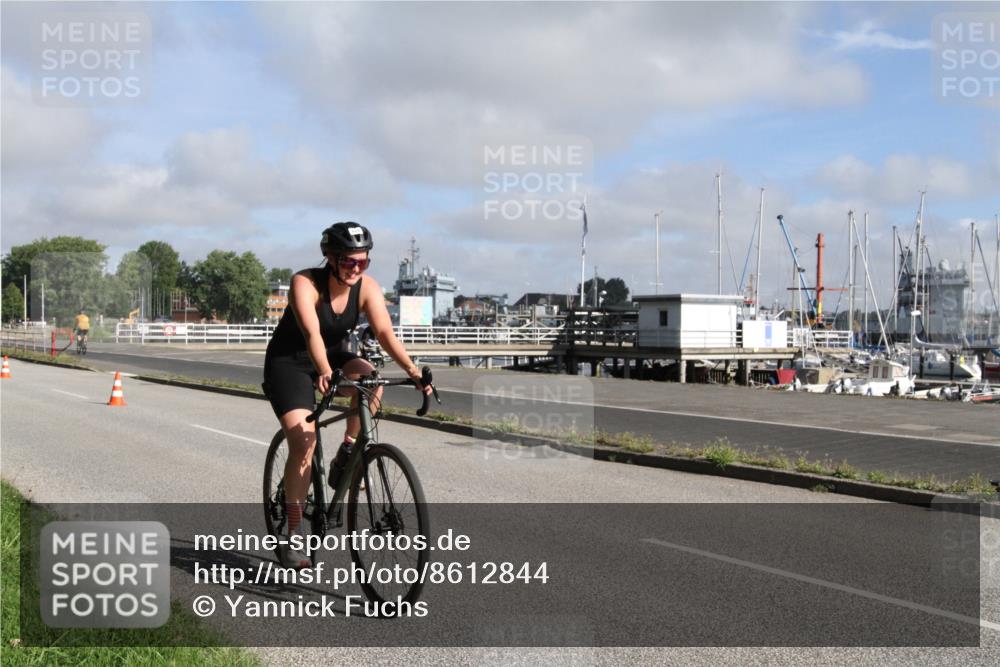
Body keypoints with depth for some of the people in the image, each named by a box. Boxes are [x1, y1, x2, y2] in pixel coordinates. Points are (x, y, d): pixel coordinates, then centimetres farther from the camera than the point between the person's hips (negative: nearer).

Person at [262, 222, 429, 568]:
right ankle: (292, 534, -9)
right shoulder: (305, 283, -25)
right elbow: (312, 333, -39)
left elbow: (385, 332, -23)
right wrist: (324, 373, -56)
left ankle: (345, 457, -10)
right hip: (290, 361, -4)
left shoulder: (367, 287, -13)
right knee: (303, 442, -18)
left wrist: (412, 370, -37)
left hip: (334, 355, 4)